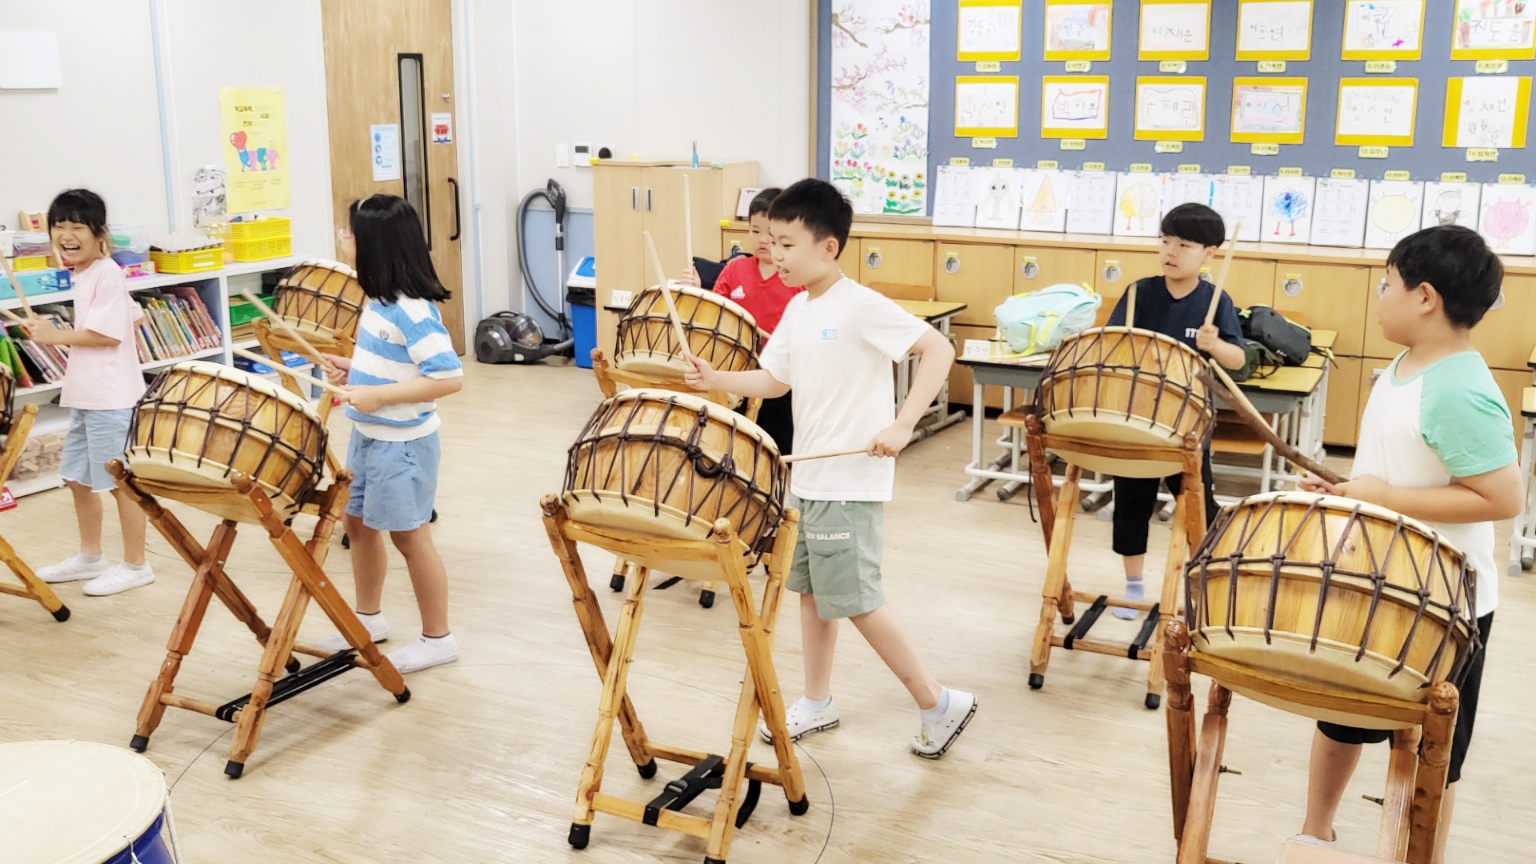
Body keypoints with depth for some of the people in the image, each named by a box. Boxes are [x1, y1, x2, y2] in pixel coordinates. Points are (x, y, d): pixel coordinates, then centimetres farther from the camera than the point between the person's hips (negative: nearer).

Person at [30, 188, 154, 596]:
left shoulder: (106, 273, -14)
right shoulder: (82, 274, 15)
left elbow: (107, 334, -20)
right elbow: (134, 317, 20)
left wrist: (55, 335, -16)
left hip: (110, 398, -10)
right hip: (83, 395, 10)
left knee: (121, 481, -1)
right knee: (78, 478, 17)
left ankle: (135, 565, 10)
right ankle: (90, 557, 31)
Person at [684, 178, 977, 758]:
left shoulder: (861, 306, -17)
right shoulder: (797, 309, 8)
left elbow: (938, 349, -21)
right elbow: (775, 380, 15)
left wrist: (902, 426, -28)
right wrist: (717, 380, -1)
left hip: (851, 482, -8)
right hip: (806, 476, 9)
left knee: (854, 600, -4)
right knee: (811, 590, 16)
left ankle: (938, 705, 10)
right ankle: (817, 703, 31)